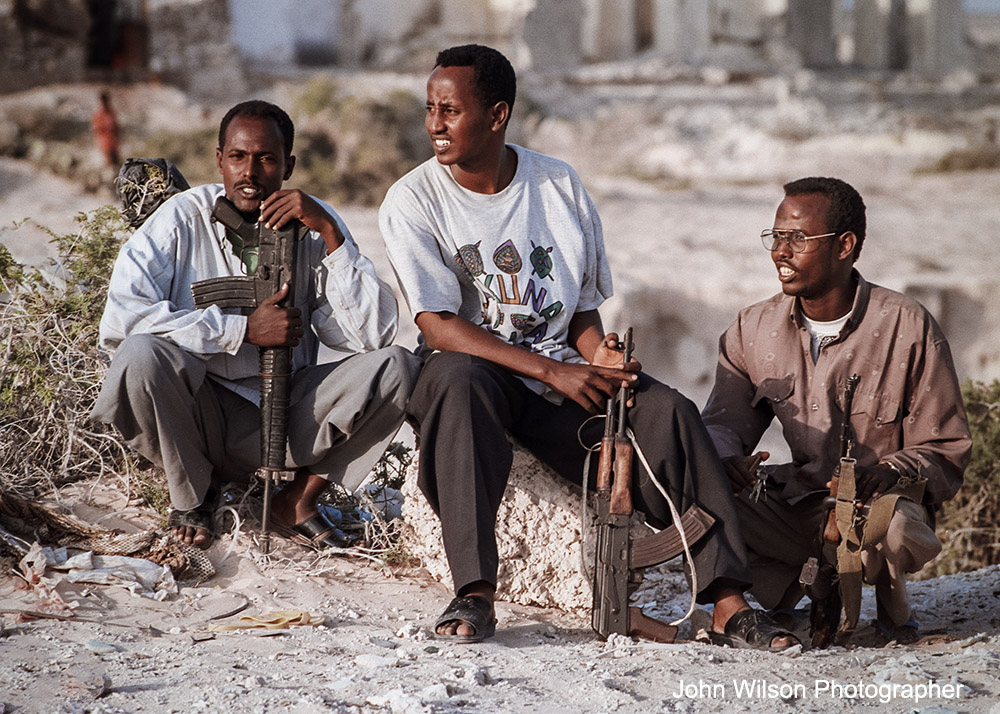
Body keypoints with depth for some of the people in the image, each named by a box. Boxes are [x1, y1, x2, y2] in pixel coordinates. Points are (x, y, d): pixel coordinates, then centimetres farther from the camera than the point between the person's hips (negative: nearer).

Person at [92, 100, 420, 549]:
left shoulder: (313, 226, -2)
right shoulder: (183, 218, -8)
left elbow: (373, 334, -12)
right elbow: (120, 320, -22)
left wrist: (331, 234, -20)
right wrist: (244, 330, -22)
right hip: (198, 420, -2)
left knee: (395, 368, -20)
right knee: (141, 355, -32)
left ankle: (298, 499, -2)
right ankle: (190, 497, -4)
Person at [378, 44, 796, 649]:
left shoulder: (561, 185, 7)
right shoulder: (413, 201, -5)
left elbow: (583, 308, 13)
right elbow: (438, 327, -15)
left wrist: (598, 354, -12)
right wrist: (554, 372, -24)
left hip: (565, 368, 3)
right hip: (475, 368, -3)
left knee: (668, 412, -22)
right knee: (457, 380, -39)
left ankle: (728, 598, -24)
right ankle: (476, 593, -42)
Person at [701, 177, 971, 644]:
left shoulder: (907, 328, -9)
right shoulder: (753, 330, 3)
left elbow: (945, 449, -5)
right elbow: (723, 423, 6)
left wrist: (891, 471, -27)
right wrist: (725, 457, -20)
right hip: (793, 503, 4)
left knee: (894, 529, -39)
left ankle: (890, 598, -1)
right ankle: (787, 590, 3)